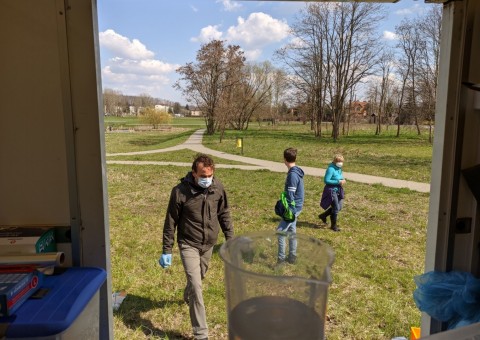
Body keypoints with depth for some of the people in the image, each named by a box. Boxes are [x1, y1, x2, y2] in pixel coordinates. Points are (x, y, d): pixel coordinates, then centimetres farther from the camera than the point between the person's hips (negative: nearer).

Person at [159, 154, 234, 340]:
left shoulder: (218, 187, -10)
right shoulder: (180, 191, -20)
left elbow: (224, 214, 4)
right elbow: (170, 222, -11)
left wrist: (230, 239, 6)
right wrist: (167, 250, -7)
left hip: (209, 244, 4)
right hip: (188, 244, -4)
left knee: (198, 278, 25)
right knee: (196, 286, -9)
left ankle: (187, 297, 58)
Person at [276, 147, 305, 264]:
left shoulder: (292, 174, -21)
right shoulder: (296, 172, 9)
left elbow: (290, 195, -22)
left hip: (292, 208, -10)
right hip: (295, 207, 10)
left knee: (280, 231, -5)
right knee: (291, 231, 15)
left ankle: (281, 258, 1)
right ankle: (292, 256, 24)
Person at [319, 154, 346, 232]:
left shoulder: (339, 168, 6)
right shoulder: (331, 169, -20)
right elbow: (326, 180, -23)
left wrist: (342, 180, -3)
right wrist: (338, 182, -24)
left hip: (338, 190, 9)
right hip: (331, 190, -9)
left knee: (339, 207, 14)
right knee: (336, 208, -2)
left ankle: (323, 215, 31)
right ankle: (333, 225, 17)